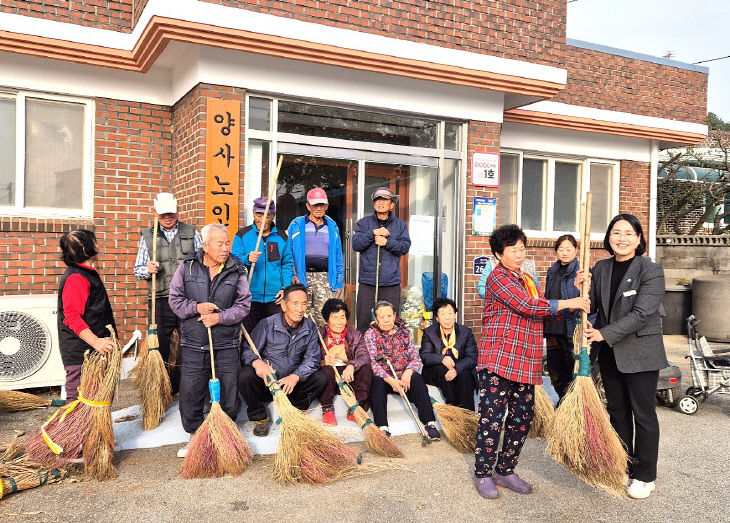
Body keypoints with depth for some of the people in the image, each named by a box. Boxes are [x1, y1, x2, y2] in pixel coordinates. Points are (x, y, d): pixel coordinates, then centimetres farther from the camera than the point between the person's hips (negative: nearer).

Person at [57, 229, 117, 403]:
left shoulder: (87, 274, 18)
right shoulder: (76, 278, -17)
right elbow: (72, 317, -26)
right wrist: (95, 341, -35)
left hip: (90, 351, 11)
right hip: (79, 355, -11)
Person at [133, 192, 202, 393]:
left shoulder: (191, 232, 10)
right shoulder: (147, 236, 12)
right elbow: (138, 270, 13)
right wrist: (148, 270, -9)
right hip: (160, 300, 1)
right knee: (160, 346, 4)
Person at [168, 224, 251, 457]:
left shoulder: (237, 270, 0)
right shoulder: (187, 267, 1)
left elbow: (243, 305, -1)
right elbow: (175, 299, 2)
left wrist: (220, 317, -14)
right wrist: (196, 307, -14)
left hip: (226, 345, 0)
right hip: (193, 344, 0)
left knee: (228, 393, 6)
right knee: (190, 393, 6)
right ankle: (196, 436, 26)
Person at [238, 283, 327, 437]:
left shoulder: (311, 328, 0)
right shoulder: (267, 324, -10)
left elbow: (312, 358, -6)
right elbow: (247, 350, -8)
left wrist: (296, 376, -25)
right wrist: (256, 361, -33)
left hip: (294, 383, 3)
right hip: (266, 381, -2)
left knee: (321, 377, -20)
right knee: (245, 375, -31)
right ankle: (259, 417, -7)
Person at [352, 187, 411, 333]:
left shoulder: (400, 225, 13)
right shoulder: (364, 223, 11)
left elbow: (405, 247, 1)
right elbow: (356, 244, -2)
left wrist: (387, 242, -12)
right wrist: (373, 233, -12)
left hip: (391, 282, 1)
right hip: (367, 282, 0)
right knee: (364, 320, 0)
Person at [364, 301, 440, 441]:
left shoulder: (404, 332, 10)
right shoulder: (371, 334, 0)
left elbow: (416, 358, 4)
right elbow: (371, 362, -12)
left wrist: (408, 372, -19)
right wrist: (389, 379, -27)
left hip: (402, 377, 2)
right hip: (382, 378, -2)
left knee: (417, 378, -27)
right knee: (376, 382, -34)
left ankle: (430, 424, -30)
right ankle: (382, 428, -38)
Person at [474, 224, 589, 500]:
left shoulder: (527, 280, 20)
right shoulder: (497, 277, -8)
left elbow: (543, 310, 19)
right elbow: (527, 306, -18)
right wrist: (568, 303, -12)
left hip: (525, 364, 8)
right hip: (498, 360, -8)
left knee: (522, 419, 11)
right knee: (492, 418, -2)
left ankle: (505, 470, 25)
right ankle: (483, 474, 11)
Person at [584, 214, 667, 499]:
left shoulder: (651, 271, -12)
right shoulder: (600, 268, 5)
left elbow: (641, 314, -20)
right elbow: (592, 307, 9)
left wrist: (605, 334, -22)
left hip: (640, 353, -5)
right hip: (610, 354, 6)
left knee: (643, 414, 6)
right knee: (617, 411, 15)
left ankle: (644, 476, 20)